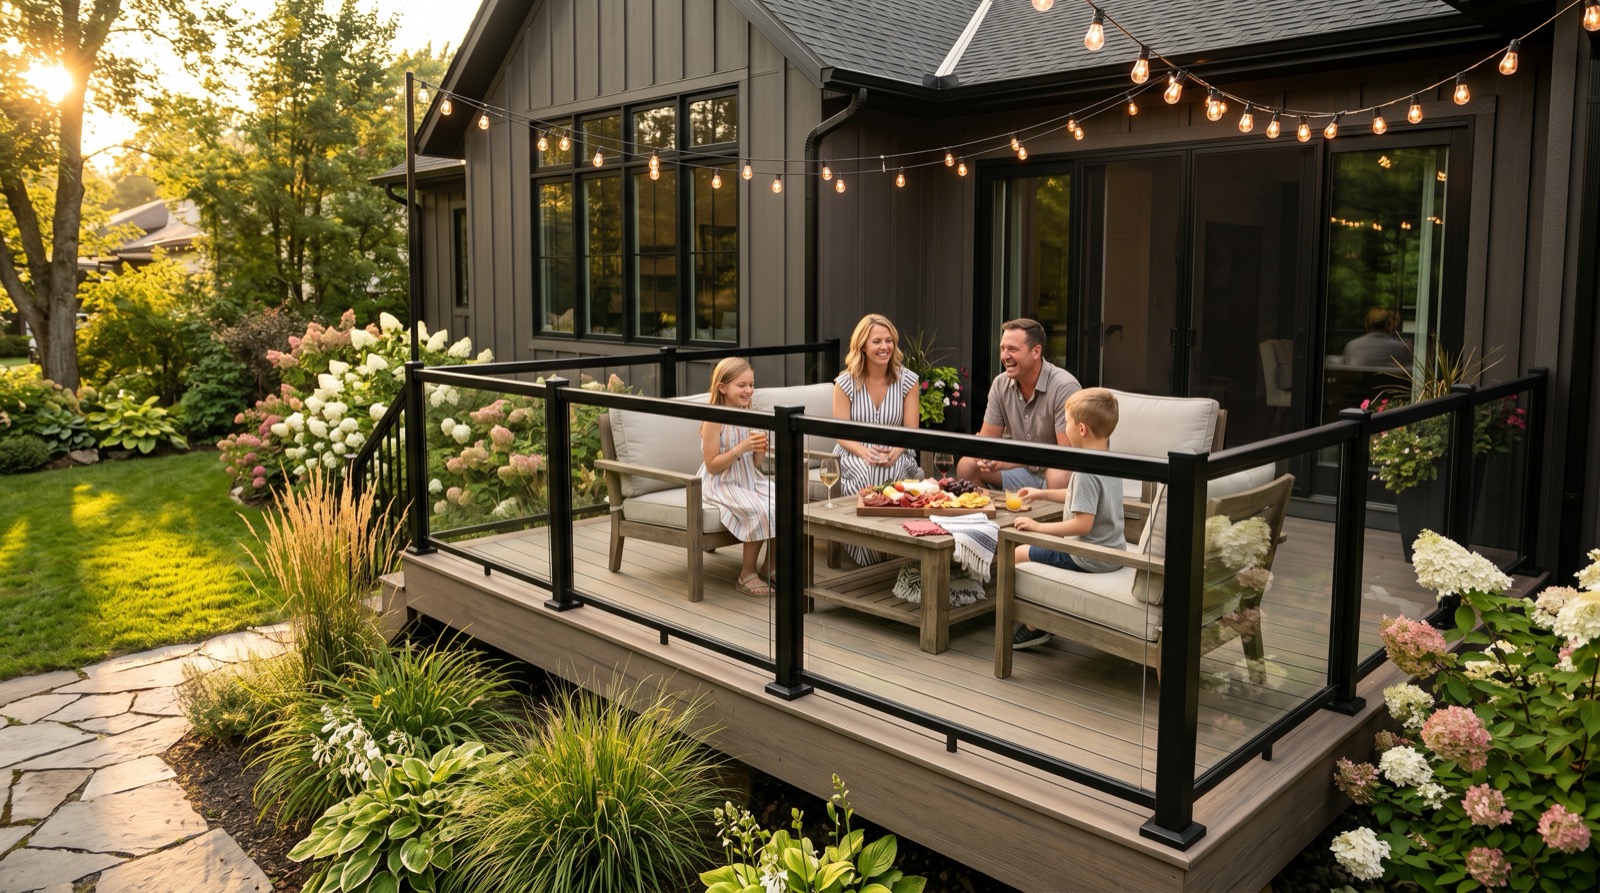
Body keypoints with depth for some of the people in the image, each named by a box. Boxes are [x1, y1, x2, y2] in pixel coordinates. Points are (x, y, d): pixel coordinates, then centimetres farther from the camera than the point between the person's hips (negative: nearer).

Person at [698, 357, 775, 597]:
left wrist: (760, 450, -10)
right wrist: (741, 448, -25)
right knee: (760, 511, -28)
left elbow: (754, 463, 12)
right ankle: (747, 574, -9)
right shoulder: (714, 420, -15)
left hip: (750, 479, 7)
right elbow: (712, 465, -16)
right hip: (721, 485, -7)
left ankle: (769, 568, 2)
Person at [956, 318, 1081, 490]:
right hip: (1023, 470, 5)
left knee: (1057, 478, -37)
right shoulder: (1000, 384, -2)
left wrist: (1014, 460, -31)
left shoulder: (1064, 387, -21)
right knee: (967, 465, -12)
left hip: (1058, 469, -5)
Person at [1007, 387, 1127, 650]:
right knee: (1041, 547, 29)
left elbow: (1083, 523, -30)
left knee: (1019, 554, -1)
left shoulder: (1086, 471, -25)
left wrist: (1038, 527, -20)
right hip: (1114, 550, 10)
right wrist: (1042, 494, 26)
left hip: (1089, 558, -10)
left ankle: (1036, 626, 9)